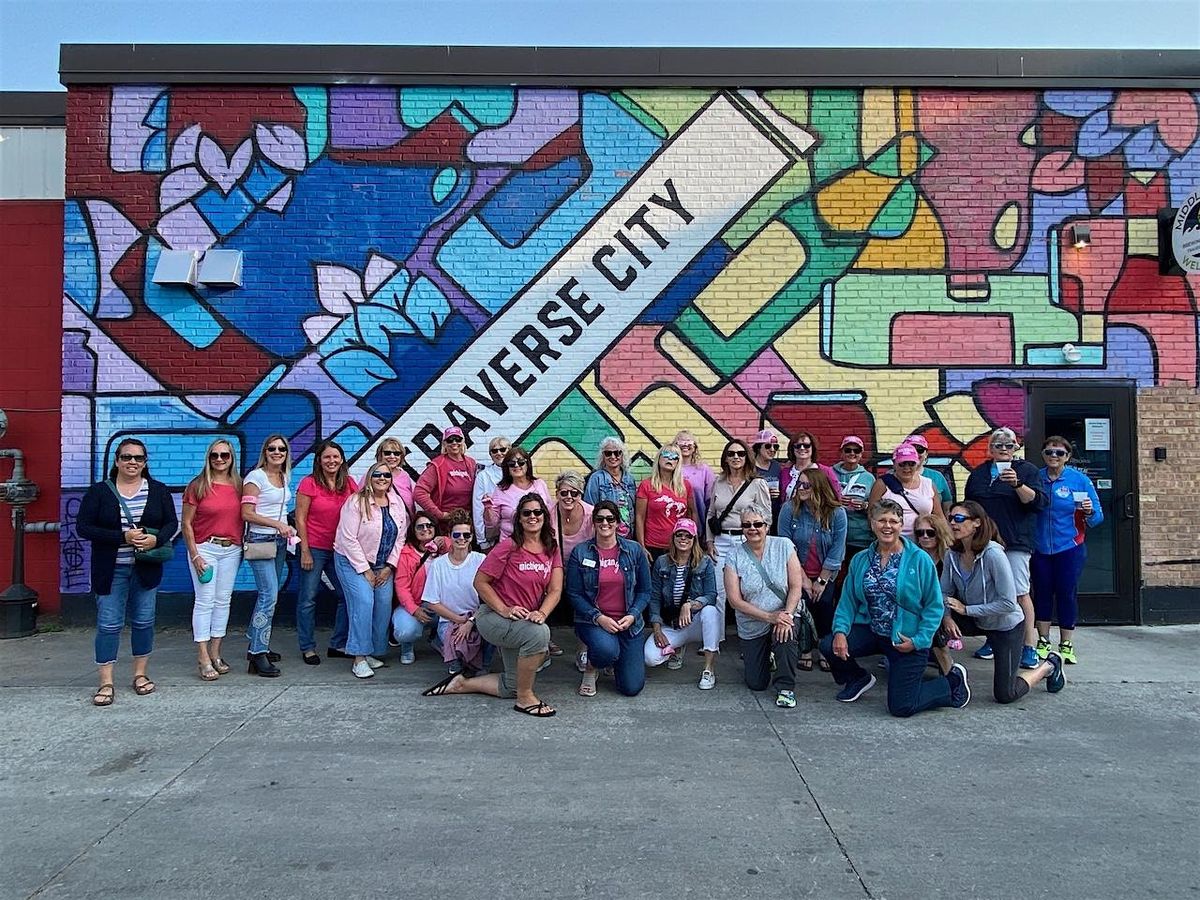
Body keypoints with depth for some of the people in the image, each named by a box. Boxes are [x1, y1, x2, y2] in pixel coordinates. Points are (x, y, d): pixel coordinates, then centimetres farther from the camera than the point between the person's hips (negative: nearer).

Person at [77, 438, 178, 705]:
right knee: (108, 624, -1)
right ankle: (106, 684, 6)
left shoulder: (158, 491, 4)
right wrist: (123, 537, -18)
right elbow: (83, 527, -7)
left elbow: (172, 522, 5)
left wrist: (156, 539, -17)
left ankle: (140, 675, 23)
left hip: (146, 569, 2)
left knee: (144, 621, 9)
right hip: (110, 570, -2)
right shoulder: (99, 491, -2)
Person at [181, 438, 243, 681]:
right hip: (205, 548, -4)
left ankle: (215, 653, 18)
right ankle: (203, 659, 0)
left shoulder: (238, 485, 6)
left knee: (223, 601, 8)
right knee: (204, 601, -4)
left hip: (231, 550, 4)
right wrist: (194, 554, -10)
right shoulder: (197, 486, -4)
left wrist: (241, 547, 7)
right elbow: (187, 524, -4)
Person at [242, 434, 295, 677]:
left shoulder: (285, 477, 12)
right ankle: (258, 656, -11)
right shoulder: (255, 477, -10)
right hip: (260, 540, -8)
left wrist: (286, 528, 8)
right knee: (269, 595, -14)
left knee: (270, 594, 11)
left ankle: (256, 645, 22)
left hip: (279, 541, 8)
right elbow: (247, 514, -14)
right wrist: (277, 524, -19)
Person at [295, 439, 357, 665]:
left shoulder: (349, 484, 4)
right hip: (314, 548, -5)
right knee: (308, 599, 3)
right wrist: (305, 551, -11)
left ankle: (338, 645, 19)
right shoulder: (309, 483, -8)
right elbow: (300, 519, -7)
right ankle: (307, 648, 16)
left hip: (340, 549, 5)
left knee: (347, 596, 7)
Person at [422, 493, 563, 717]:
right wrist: (504, 610, -22)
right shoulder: (508, 547, -17)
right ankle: (525, 698, -19)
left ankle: (461, 684, 28)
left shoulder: (551, 549, -1)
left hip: (525, 621, 7)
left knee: (511, 687, 11)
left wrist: (541, 613, -25)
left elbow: (555, 590, -6)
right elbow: (480, 582, -14)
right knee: (539, 633, -36)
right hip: (492, 617, -7)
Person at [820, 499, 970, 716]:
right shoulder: (860, 560, 2)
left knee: (901, 706, -5)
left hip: (906, 640, -4)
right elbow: (848, 600, 0)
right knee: (829, 646, -19)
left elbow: (934, 606, -9)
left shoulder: (920, 560, -10)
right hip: (870, 631, 4)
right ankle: (858, 679, 15)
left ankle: (952, 682, 23)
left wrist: (919, 640, -17)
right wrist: (840, 630, -16)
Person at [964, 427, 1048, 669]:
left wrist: (1017, 484, -21)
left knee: (1020, 593, -10)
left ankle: (1029, 646, -4)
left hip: (1015, 542, -4)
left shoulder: (1027, 470, 6)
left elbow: (1038, 502, -6)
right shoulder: (978, 474, 16)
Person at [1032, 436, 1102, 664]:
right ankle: (1043, 642, 21)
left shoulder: (1080, 480, -4)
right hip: (1039, 549, 2)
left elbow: (1097, 517, -4)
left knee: (1067, 594, 2)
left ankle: (1066, 646, 14)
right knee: (1041, 594, 8)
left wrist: (1090, 512, -24)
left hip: (1069, 549, -2)